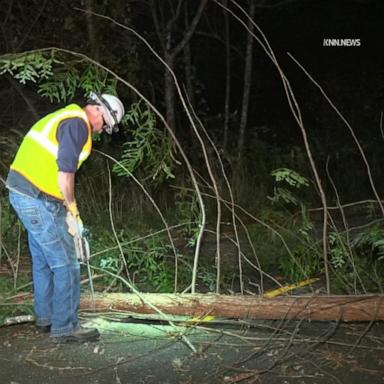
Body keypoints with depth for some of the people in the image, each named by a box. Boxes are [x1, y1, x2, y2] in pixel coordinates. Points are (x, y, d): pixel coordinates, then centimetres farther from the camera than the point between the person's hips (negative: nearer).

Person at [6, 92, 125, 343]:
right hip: (38, 199, -11)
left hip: (23, 193, 11)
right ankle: (64, 327, 3)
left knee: (43, 261, 19)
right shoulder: (77, 123, -13)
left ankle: (46, 318, 30)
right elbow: (65, 171, -20)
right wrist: (72, 211, -9)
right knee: (66, 264, -4)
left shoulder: (67, 118, 18)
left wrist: (67, 209, 16)